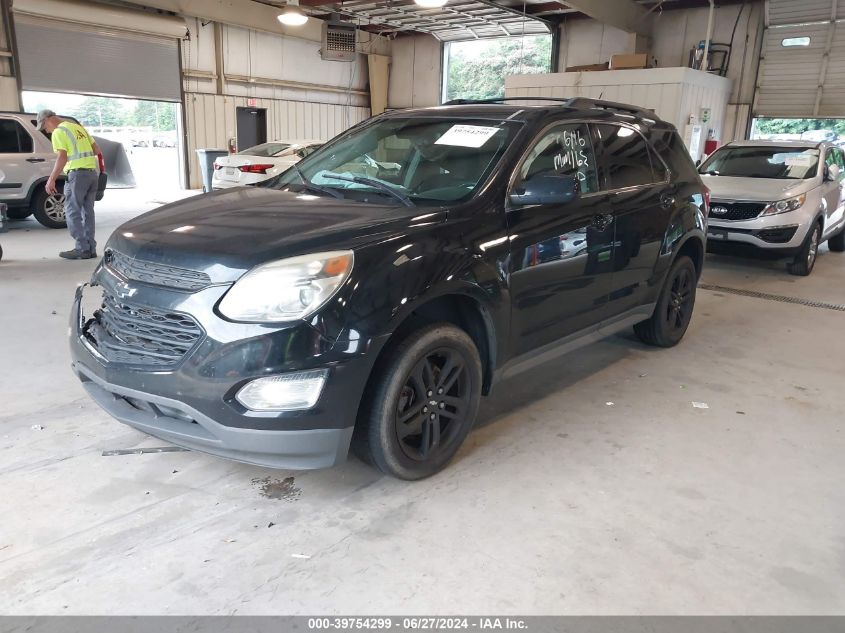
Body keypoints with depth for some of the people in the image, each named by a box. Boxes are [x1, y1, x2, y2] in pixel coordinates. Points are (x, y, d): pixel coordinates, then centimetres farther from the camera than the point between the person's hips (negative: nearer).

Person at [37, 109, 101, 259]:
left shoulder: (59, 132, -5)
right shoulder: (78, 127, 20)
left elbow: (62, 158, -15)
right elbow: (97, 150, 19)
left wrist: (51, 180, -14)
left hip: (78, 173, -8)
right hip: (93, 172, 8)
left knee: (72, 212, -2)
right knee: (87, 211, 11)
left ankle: (82, 249, -6)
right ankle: (91, 248, 11)